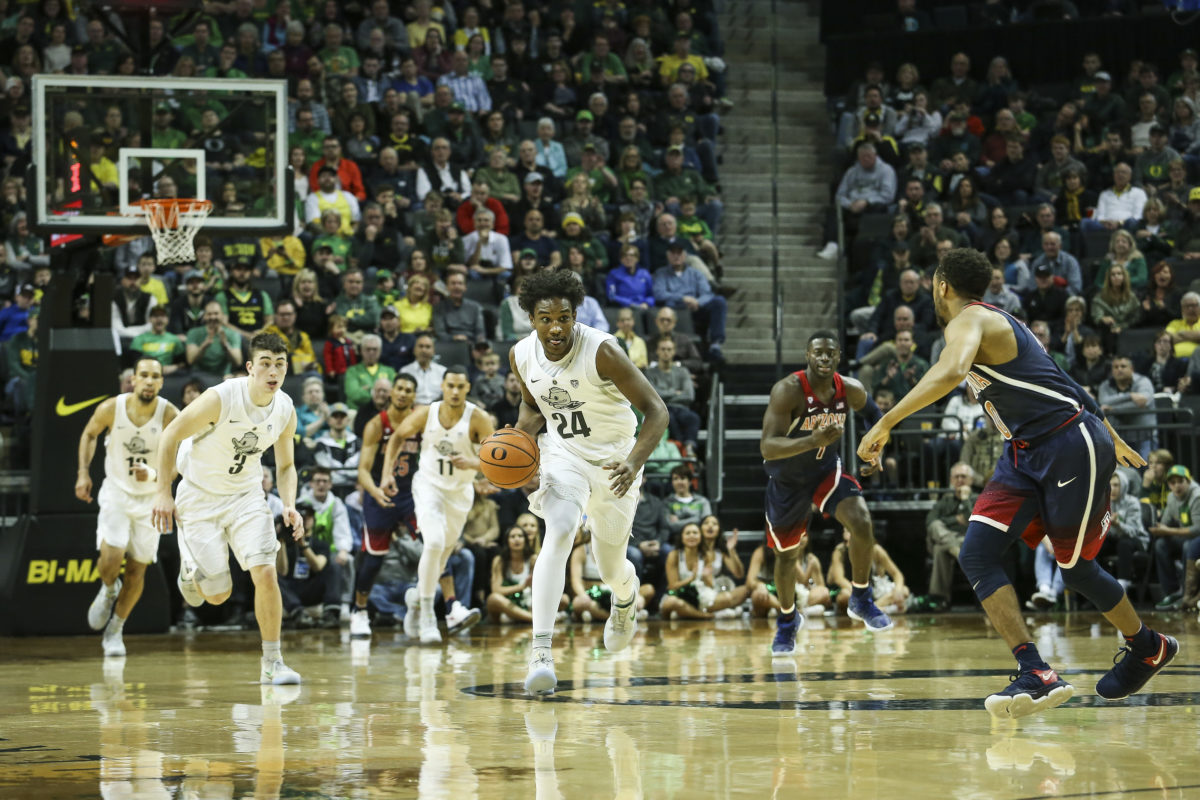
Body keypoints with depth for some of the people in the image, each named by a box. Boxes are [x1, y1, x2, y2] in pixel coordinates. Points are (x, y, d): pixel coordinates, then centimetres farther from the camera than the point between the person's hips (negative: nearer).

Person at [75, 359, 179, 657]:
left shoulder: (170, 416, -18)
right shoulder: (112, 408, -15)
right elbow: (89, 434, 6)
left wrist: (154, 475, -34)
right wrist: (84, 473, -3)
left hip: (151, 498, 0)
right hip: (116, 491, 0)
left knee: (137, 570, 5)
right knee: (111, 558, -20)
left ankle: (115, 632, 24)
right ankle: (108, 590, 17)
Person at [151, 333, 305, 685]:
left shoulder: (285, 411, -9)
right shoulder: (221, 398, -25)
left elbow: (285, 465, 8)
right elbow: (170, 437, -14)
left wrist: (290, 506, -9)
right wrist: (163, 493, -16)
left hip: (246, 496, 3)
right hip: (200, 496, -3)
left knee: (265, 572, -16)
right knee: (218, 595, -1)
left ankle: (272, 663, -5)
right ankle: (191, 568, 36)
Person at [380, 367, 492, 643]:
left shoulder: (478, 419, -17)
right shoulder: (426, 414, -12)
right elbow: (398, 437, 6)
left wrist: (472, 463, -38)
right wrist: (388, 473, -3)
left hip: (460, 491, 2)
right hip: (429, 485, -2)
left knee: (443, 552, 13)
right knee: (434, 543, -23)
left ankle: (417, 595, 41)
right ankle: (427, 612, -14)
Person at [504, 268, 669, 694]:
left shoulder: (601, 351, -27)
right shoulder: (522, 355, -12)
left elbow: (656, 411, -25)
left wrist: (634, 463, -39)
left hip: (614, 461, -2)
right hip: (562, 455, 2)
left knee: (611, 569, 12)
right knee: (558, 534, -28)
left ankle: (626, 595, 53)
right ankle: (541, 651, -32)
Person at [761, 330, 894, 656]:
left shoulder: (849, 390, -14)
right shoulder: (788, 390, -29)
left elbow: (869, 409, 13)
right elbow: (767, 447, -38)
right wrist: (813, 440, -52)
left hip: (825, 467, 2)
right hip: (787, 478, -2)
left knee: (862, 522, -21)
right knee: (787, 553, 9)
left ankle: (861, 600, -1)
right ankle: (787, 620, 36)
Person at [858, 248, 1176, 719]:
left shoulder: (969, 321, -12)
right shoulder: (996, 325, 19)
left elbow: (951, 372, -36)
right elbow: (1058, 382, 27)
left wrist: (886, 424, -37)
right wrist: (1113, 441, 35)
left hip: (1071, 449, -9)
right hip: (1028, 453, 9)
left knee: (1076, 570, 6)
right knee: (976, 556, -7)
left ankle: (1149, 648, 31)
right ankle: (1035, 674, -15)